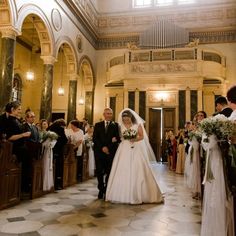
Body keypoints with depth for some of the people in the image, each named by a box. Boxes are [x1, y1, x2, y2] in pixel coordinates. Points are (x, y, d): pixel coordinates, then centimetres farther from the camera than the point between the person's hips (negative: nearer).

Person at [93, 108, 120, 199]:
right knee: (99, 172, 3)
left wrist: (108, 147, -12)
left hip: (111, 152, -1)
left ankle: (107, 191, 15)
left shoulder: (116, 125, 7)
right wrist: (102, 147, -9)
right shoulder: (98, 125, 12)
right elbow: (94, 139, 3)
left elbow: (118, 138, 2)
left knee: (109, 172, 1)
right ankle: (101, 190, 20)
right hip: (99, 151, 1)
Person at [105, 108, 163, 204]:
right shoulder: (121, 126, 11)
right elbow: (120, 137, 10)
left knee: (137, 171, -4)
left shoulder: (138, 124, 4)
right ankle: (123, 194, 6)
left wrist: (135, 139, -19)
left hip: (136, 149, -2)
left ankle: (139, 194, 6)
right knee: (123, 171, -2)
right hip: (124, 149, 2)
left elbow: (142, 136, -2)